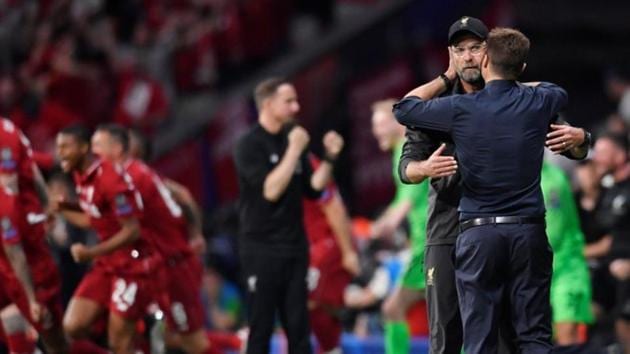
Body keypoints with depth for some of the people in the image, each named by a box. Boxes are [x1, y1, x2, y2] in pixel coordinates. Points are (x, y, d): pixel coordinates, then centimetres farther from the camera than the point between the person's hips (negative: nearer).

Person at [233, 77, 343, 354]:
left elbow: (312, 189, 12)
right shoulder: (249, 146, -10)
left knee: (298, 328, 6)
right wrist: (294, 151, -20)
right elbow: (270, 190, -21)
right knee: (261, 329, -3)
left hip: (294, 248, 6)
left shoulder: (292, 139, 10)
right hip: (262, 250, -6)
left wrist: (329, 158, 0)